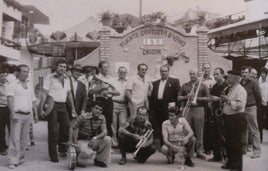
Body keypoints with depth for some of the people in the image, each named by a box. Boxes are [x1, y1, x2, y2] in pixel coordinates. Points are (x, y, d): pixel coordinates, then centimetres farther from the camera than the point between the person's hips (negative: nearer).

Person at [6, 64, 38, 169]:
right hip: (17, 115, -5)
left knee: (24, 139, 9)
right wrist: (12, 112, -24)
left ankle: (20, 159, 18)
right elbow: (10, 99, -12)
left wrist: (36, 114, 16)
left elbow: (34, 101, 20)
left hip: (28, 115, 6)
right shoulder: (13, 85, -1)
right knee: (15, 139, -7)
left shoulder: (30, 85, 17)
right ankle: (12, 161, -3)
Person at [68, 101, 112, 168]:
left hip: (94, 141, 4)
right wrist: (70, 141, -15)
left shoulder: (102, 118, -4)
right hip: (83, 141, -4)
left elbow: (104, 132, -16)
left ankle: (99, 160, -3)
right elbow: (72, 128, -8)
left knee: (108, 139, -23)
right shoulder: (83, 117, -15)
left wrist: (95, 138, -34)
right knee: (88, 153, -37)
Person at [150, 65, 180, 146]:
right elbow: (152, 97, 13)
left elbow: (178, 95, -3)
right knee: (159, 130, 7)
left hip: (169, 109, -4)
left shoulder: (174, 81, 4)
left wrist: (176, 107, -9)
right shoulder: (155, 83, 17)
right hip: (158, 110, 4)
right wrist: (152, 108, 4)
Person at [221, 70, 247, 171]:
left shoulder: (240, 90, -13)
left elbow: (239, 105, -25)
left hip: (237, 119, -9)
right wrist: (223, 100, 5)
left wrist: (228, 100, -25)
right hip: (228, 118, 9)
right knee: (228, 142, 16)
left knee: (236, 144, -1)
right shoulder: (230, 89, 14)